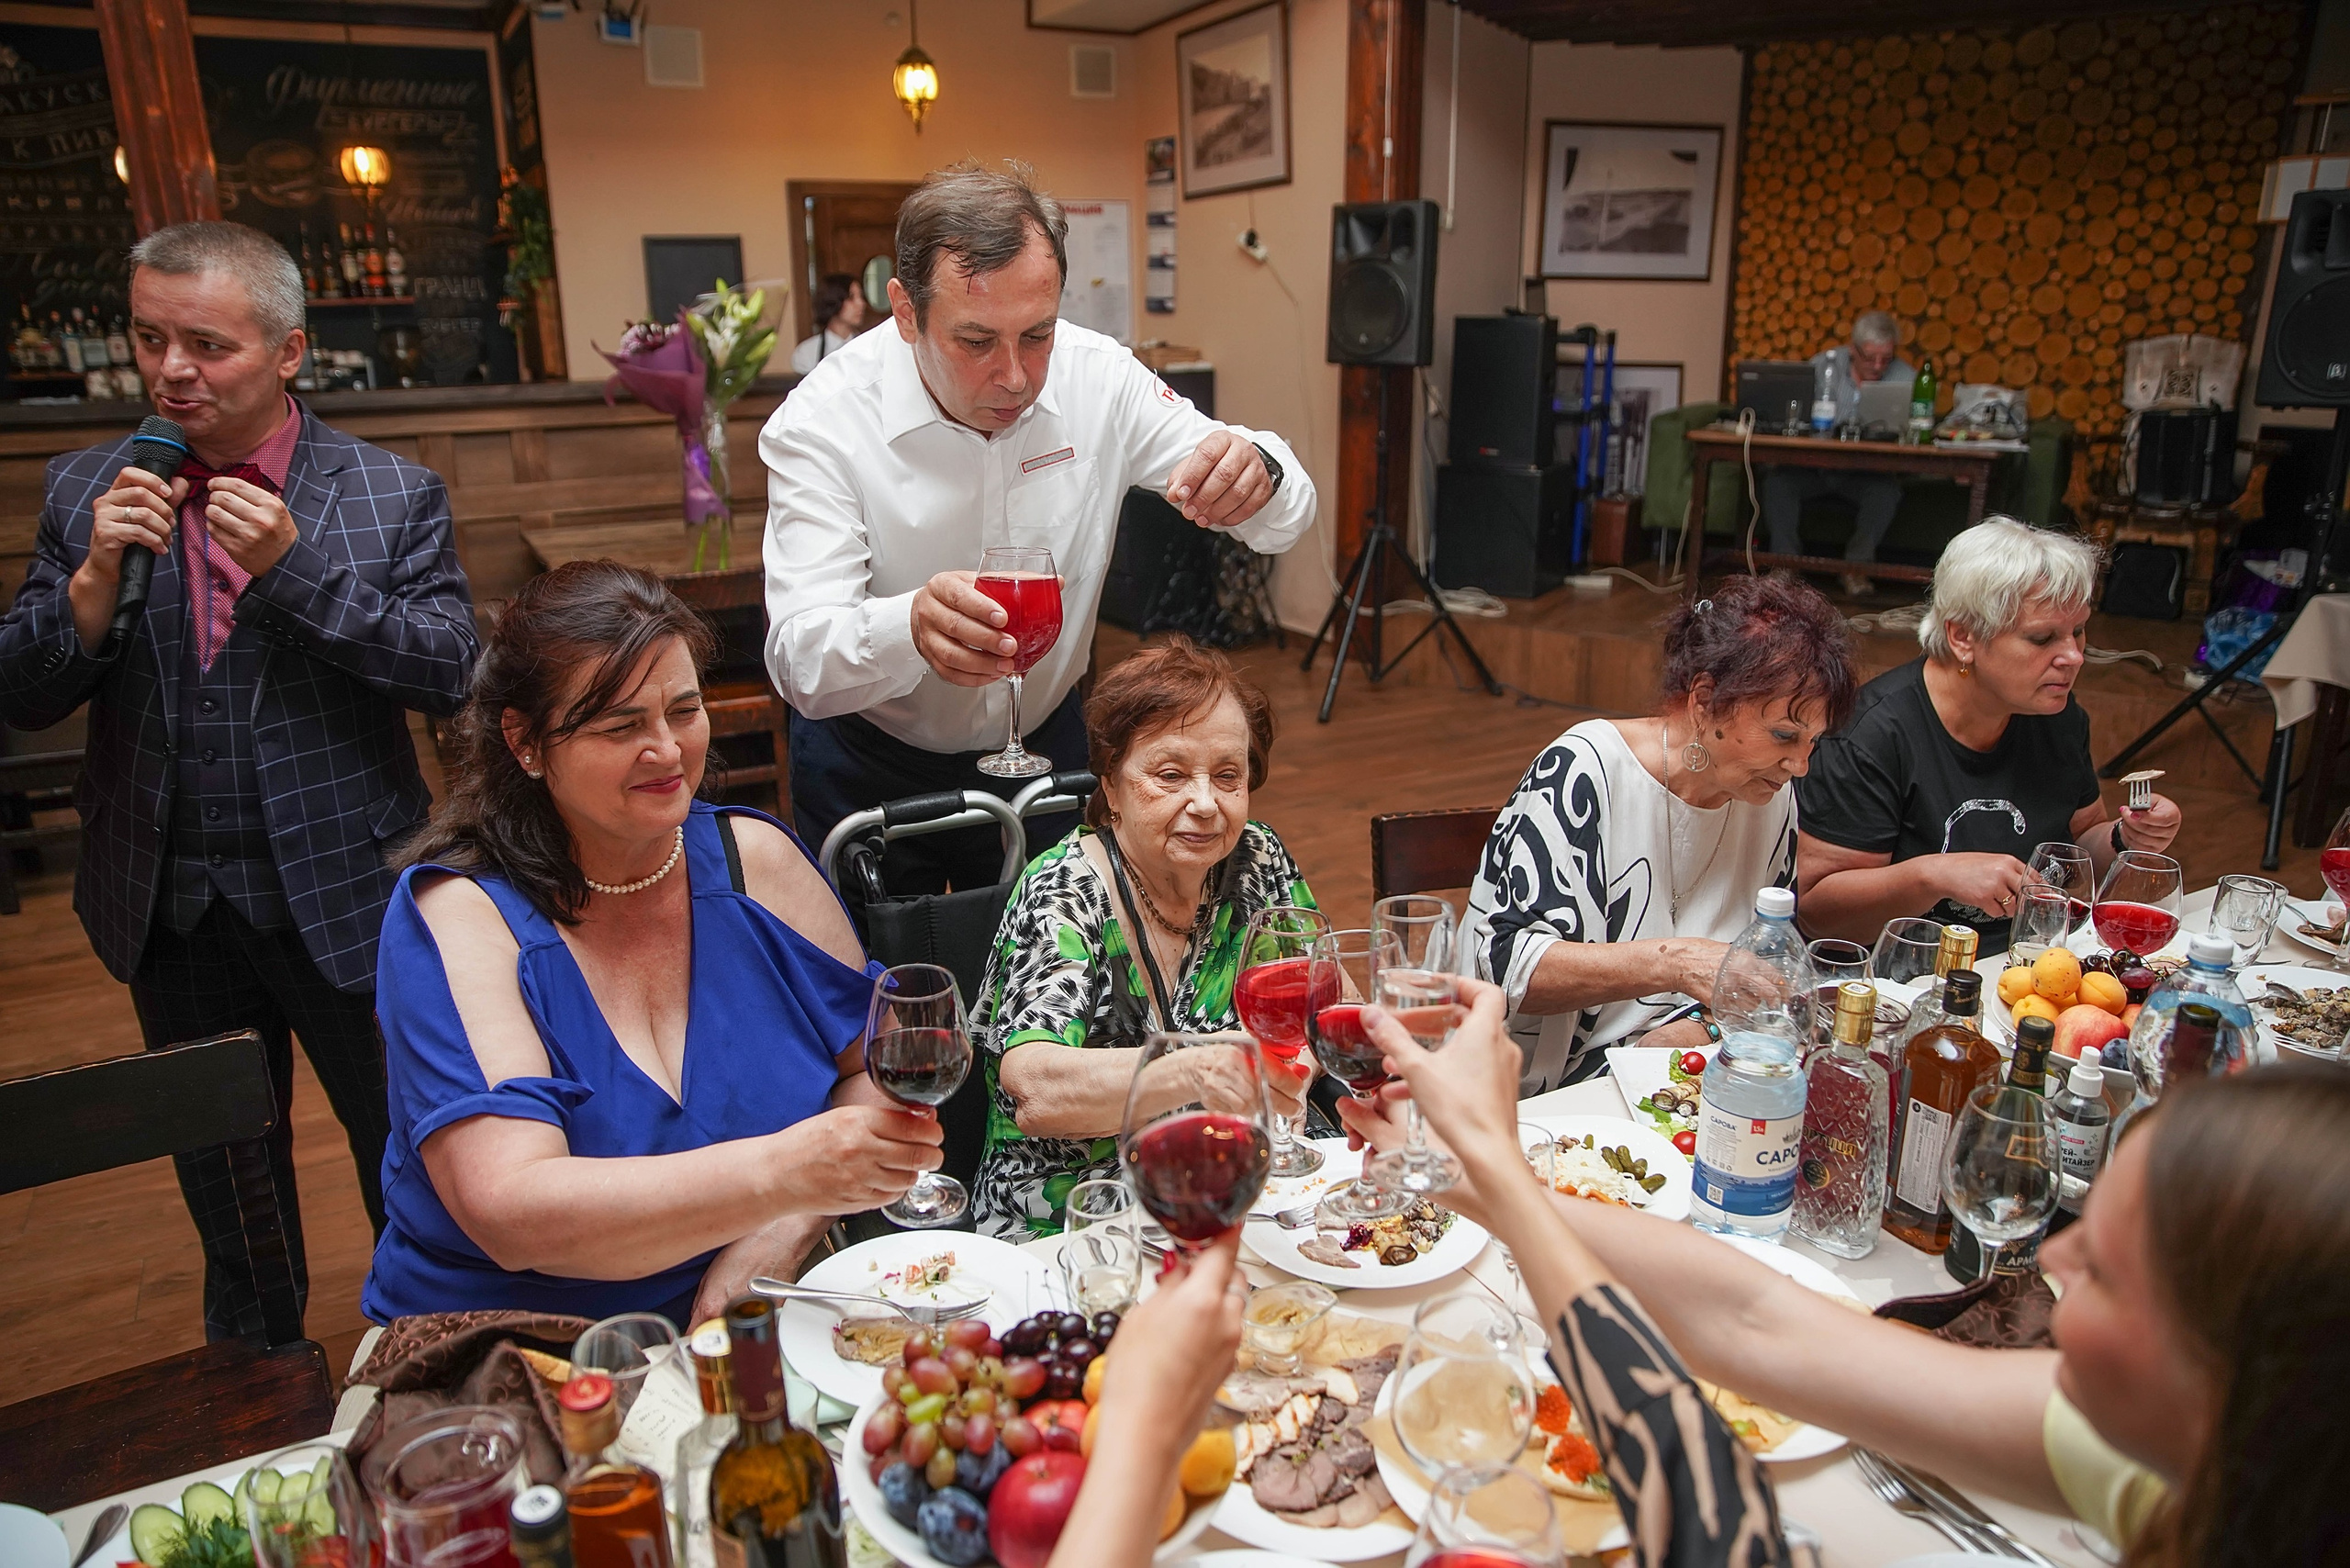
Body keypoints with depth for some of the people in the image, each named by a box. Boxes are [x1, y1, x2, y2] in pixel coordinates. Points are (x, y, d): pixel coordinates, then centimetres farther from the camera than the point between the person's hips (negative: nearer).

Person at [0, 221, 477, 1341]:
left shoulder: (394, 495, -6)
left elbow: (448, 671, -14)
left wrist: (295, 565, -23)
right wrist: (95, 578, -17)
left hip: (344, 902, -3)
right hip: (172, 912, 4)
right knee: (229, 1207, 22)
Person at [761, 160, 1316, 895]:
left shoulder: (1098, 378, -15)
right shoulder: (822, 422, -24)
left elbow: (1283, 518, -12)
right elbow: (800, 659, -32)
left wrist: (1258, 473, -37)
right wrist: (910, 629, -55)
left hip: (1045, 739, 3)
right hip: (870, 767, -2)